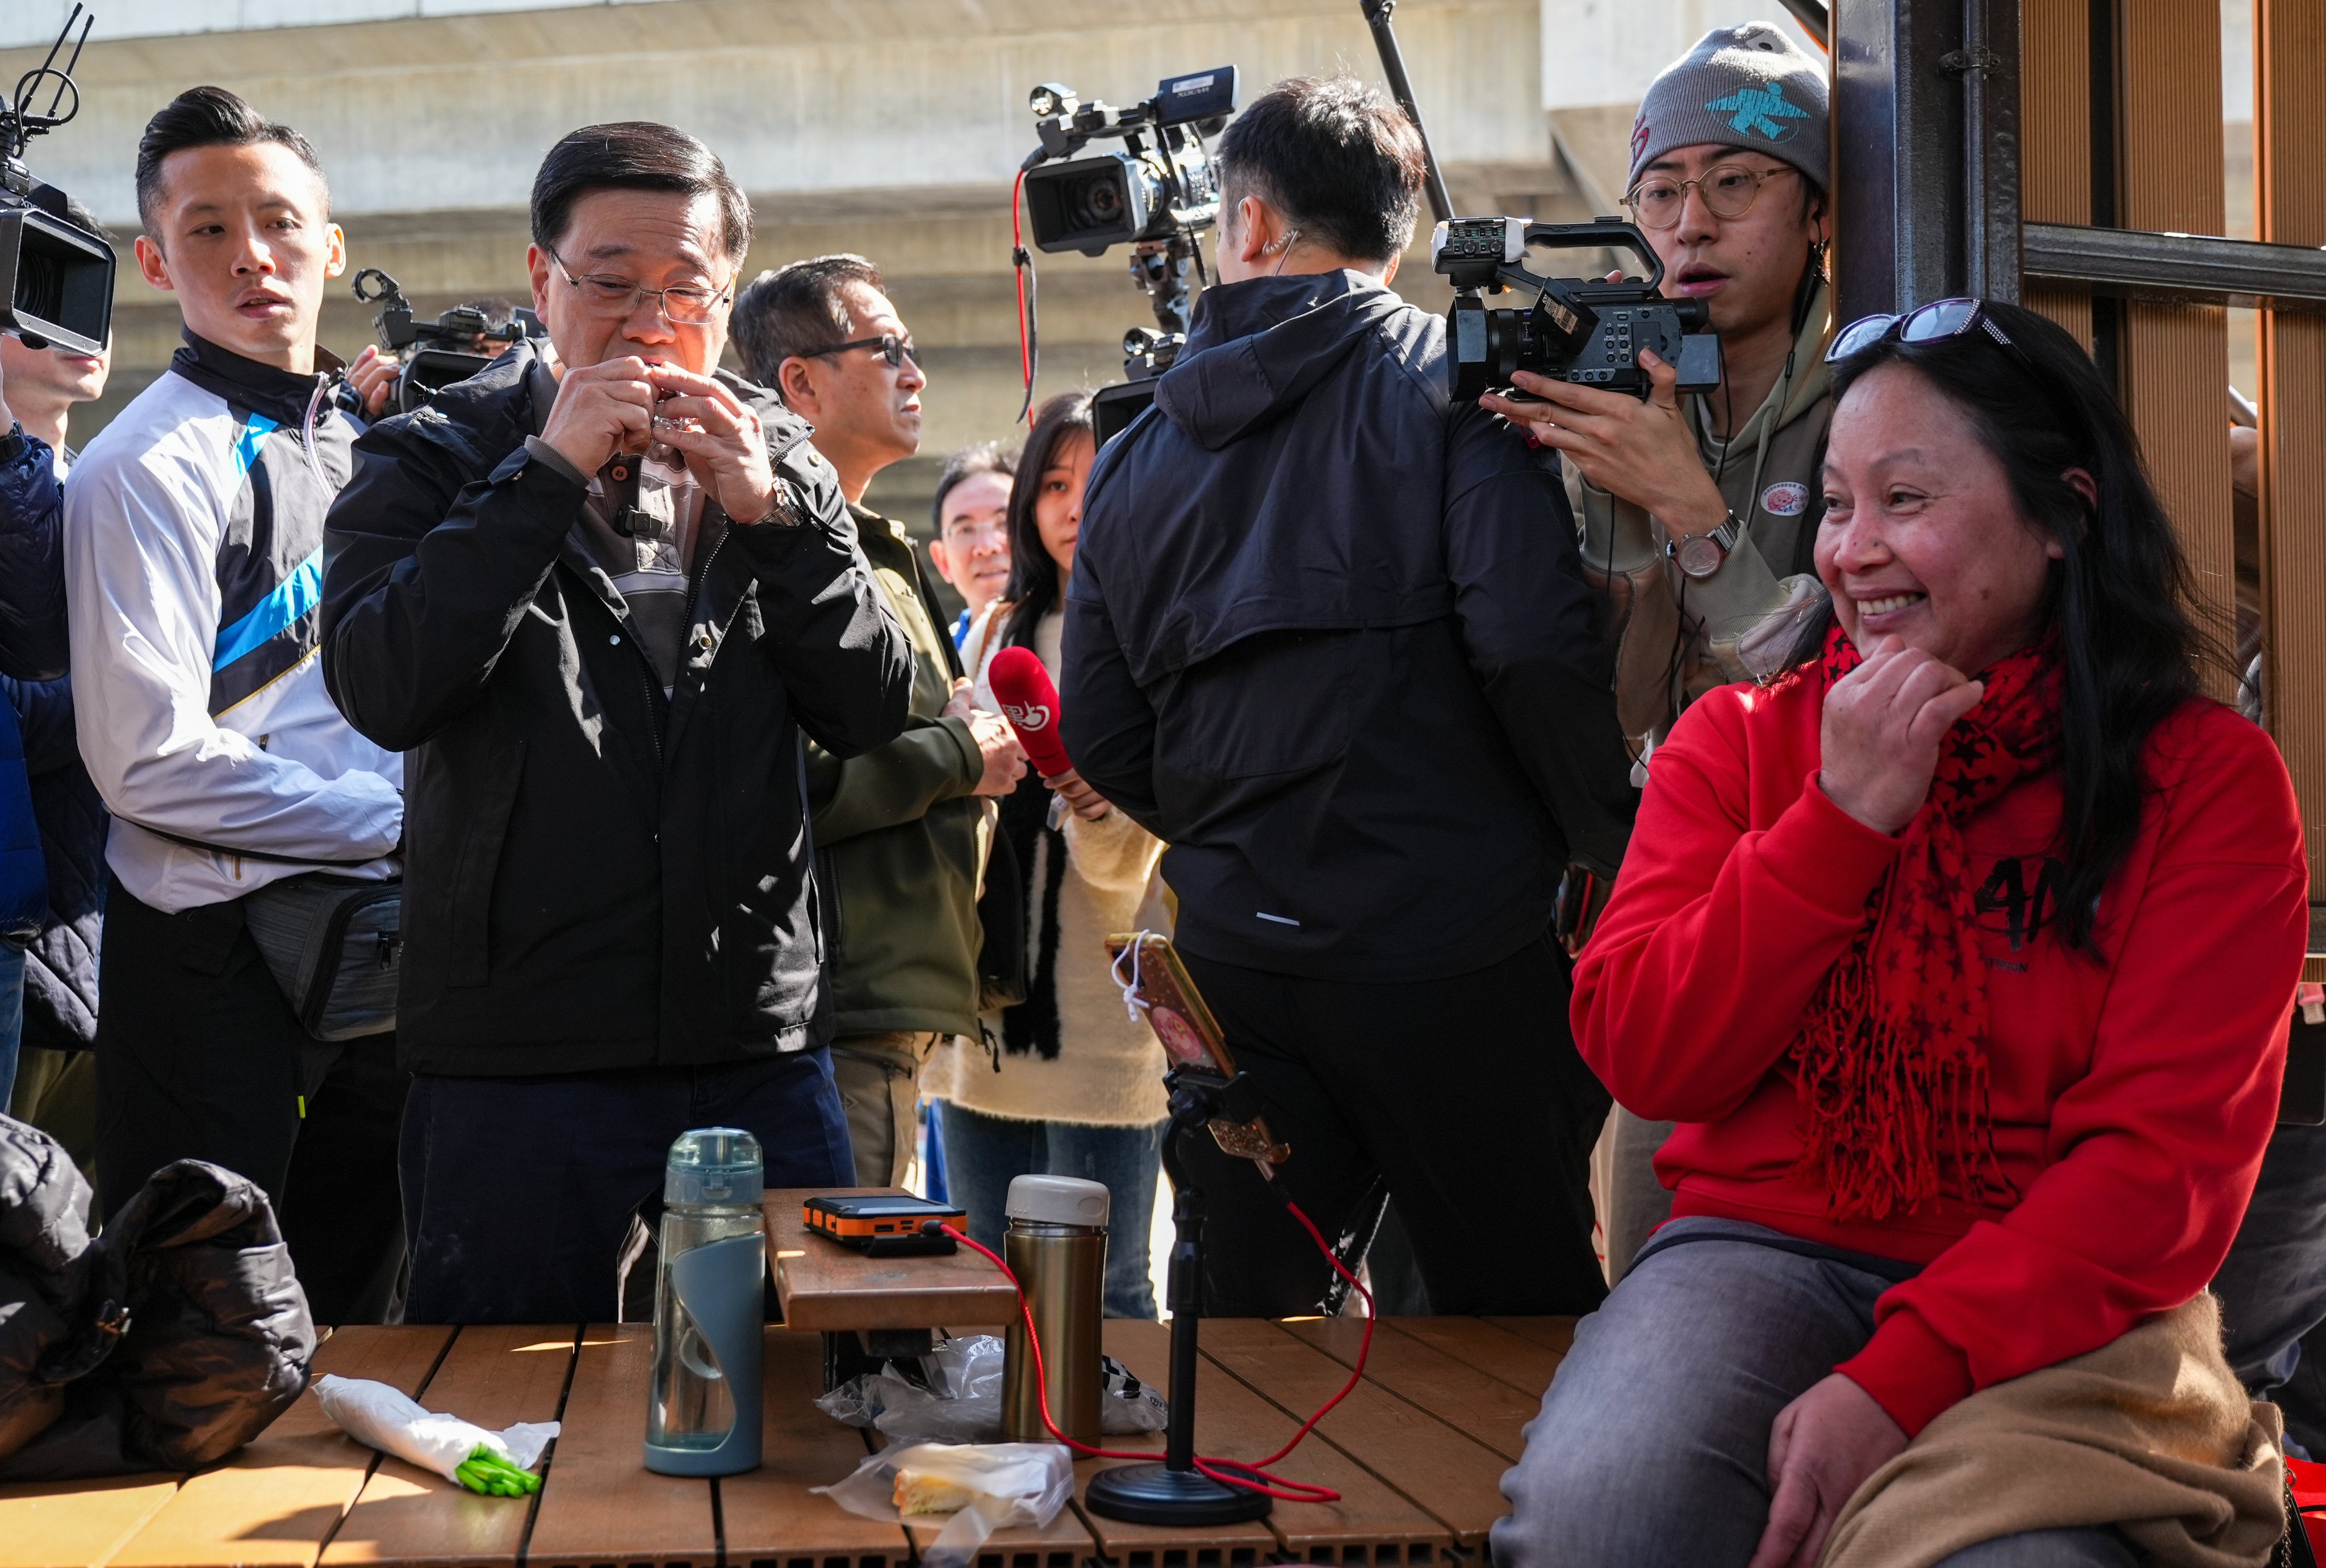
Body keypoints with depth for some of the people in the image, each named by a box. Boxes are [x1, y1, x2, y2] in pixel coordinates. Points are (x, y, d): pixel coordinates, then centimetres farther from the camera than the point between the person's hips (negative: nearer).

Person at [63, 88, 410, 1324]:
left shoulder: (360, 449, 14)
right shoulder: (147, 469, -11)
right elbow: (152, 761, -18)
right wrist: (399, 823, -15)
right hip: (217, 954, -7)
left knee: (353, 1315, 17)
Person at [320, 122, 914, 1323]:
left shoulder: (777, 464, 11)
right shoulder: (433, 461, 2)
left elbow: (872, 712, 2)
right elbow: (383, 694, -15)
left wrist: (771, 515, -10)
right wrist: (549, 472, -15)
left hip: (764, 1052, 3)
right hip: (519, 1058, -3)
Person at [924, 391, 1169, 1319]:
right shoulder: (999, 632, 13)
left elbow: (1121, 865, -11)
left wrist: (1093, 797, -29)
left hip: (1103, 1024, -6)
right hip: (984, 1011, 6)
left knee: (1102, 1294, -3)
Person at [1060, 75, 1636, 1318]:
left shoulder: (1139, 452, 11)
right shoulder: (1456, 379, -3)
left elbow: (1101, 741, 10)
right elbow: (1530, 642, -16)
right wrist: (1614, 849, -3)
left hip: (1233, 952, 4)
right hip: (1450, 947, -4)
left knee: (1247, 1336, 12)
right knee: (1528, 1327, 6)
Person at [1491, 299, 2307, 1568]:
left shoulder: (2208, 780, 1)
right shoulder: (1741, 740, 10)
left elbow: (2170, 1158, -8)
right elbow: (1641, 1059, 0)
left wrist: (1900, 1380, -21)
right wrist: (1844, 818, -11)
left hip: (2054, 1302, -1)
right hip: (1764, 1256, 2)